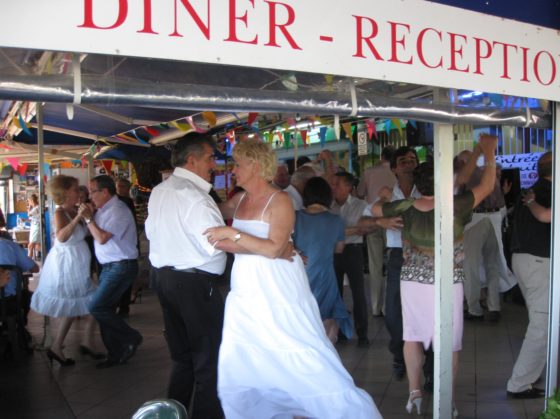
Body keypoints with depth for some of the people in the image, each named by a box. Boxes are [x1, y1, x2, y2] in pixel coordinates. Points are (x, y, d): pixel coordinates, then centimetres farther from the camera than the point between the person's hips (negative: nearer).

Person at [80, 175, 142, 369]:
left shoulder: (118, 210, -16)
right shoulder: (103, 210, 13)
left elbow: (102, 238, -21)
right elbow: (95, 236, 13)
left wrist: (88, 217, -12)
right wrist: (89, 216, 4)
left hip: (121, 267, -10)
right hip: (108, 267, 10)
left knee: (96, 307, -15)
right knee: (105, 309, 11)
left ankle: (131, 338, 0)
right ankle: (115, 355, 22)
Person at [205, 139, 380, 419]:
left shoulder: (279, 201, -10)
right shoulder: (240, 201, 10)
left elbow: (274, 249, -20)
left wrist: (233, 234, -22)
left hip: (277, 293, -7)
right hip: (246, 295, 7)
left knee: (305, 361, -4)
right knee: (240, 366, 12)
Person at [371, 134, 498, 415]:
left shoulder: (406, 208, -8)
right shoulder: (455, 207, -17)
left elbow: (375, 209, 8)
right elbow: (487, 186, -5)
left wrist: (385, 199, 27)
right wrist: (489, 153, 7)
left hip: (412, 281, 3)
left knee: (412, 336, 15)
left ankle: (414, 392, 17)